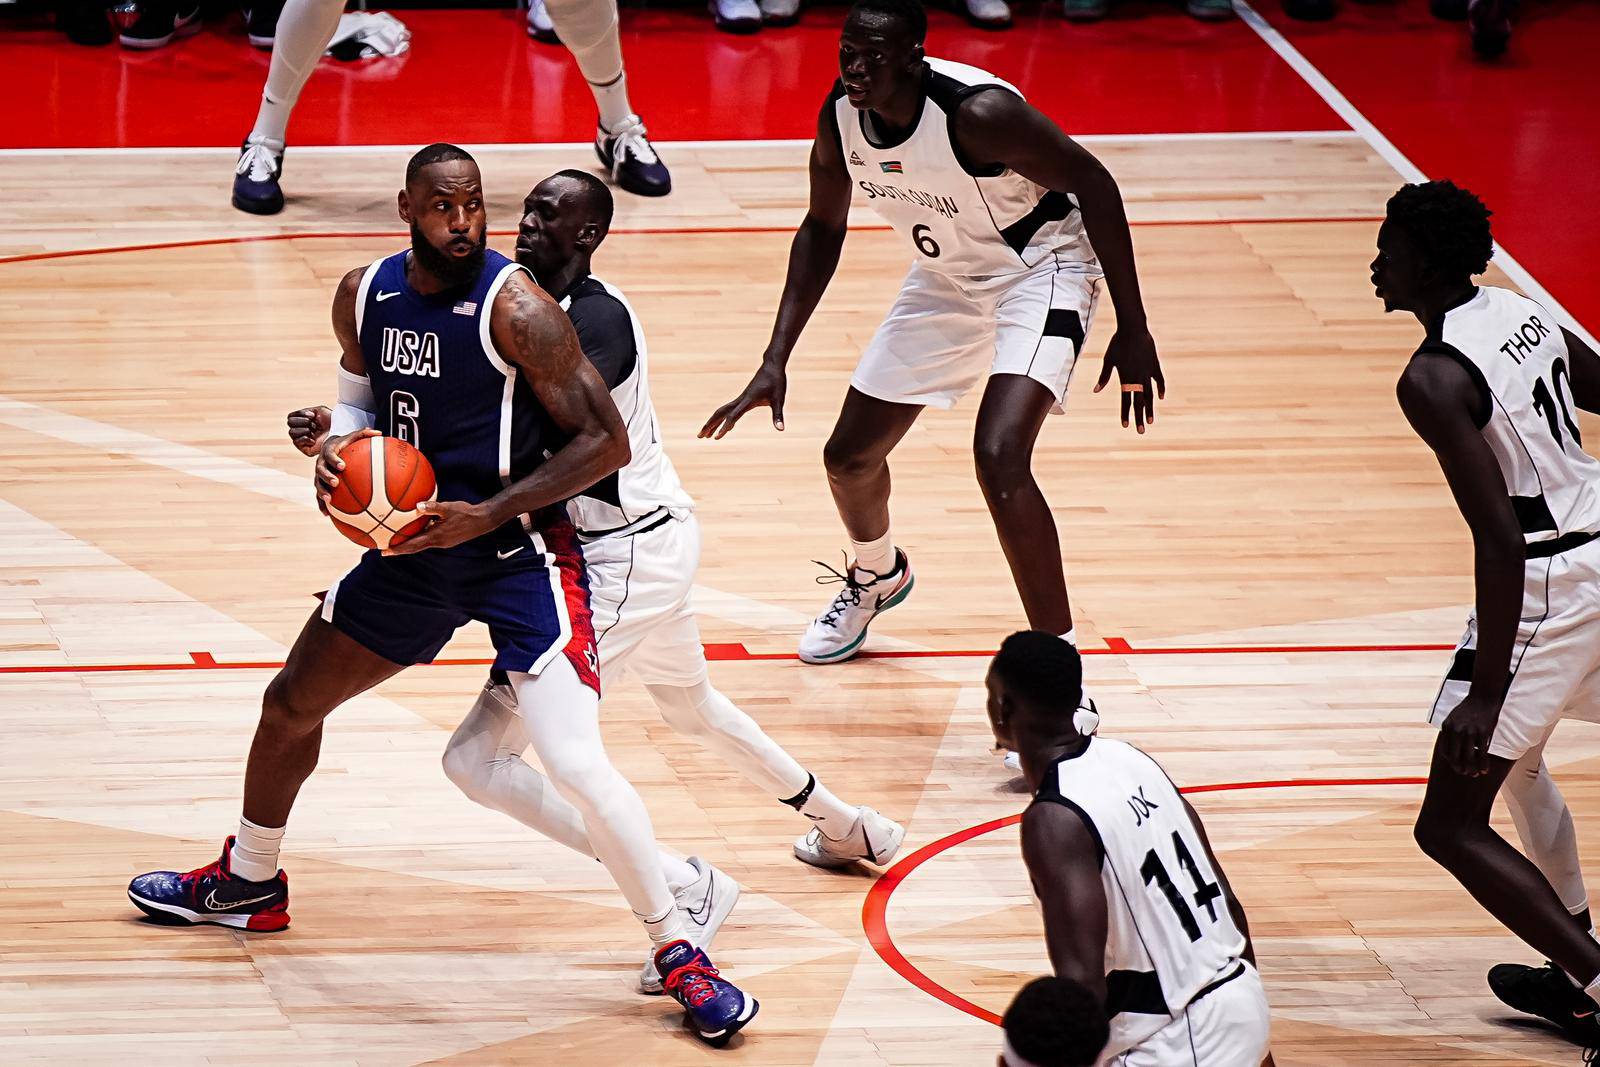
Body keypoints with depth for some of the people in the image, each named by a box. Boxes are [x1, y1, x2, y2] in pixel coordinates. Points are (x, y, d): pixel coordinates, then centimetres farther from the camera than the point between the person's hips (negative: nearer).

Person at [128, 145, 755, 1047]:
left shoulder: (516, 308, -22)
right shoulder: (366, 295, -2)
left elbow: (605, 442, -20)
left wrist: (488, 513, -25)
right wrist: (340, 442, -5)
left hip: (520, 554, -7)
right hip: (414, 543, 7)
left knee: (577, 765, -20)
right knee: (292, 703, 19)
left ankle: (680, 953, -6)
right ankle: (248, 885, 44)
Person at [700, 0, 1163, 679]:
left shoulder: (976, 112, -34)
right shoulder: (841, 116, -14)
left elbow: (1093, 184, -24)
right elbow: (823, 228, 4)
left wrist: (1133, 330, -23)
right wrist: (775, 362, -1)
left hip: (1039, 271, -7)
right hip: (947, 278, 7)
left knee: (1000, 459, -28)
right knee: (850, 456, 13)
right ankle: (877, 576, 49)